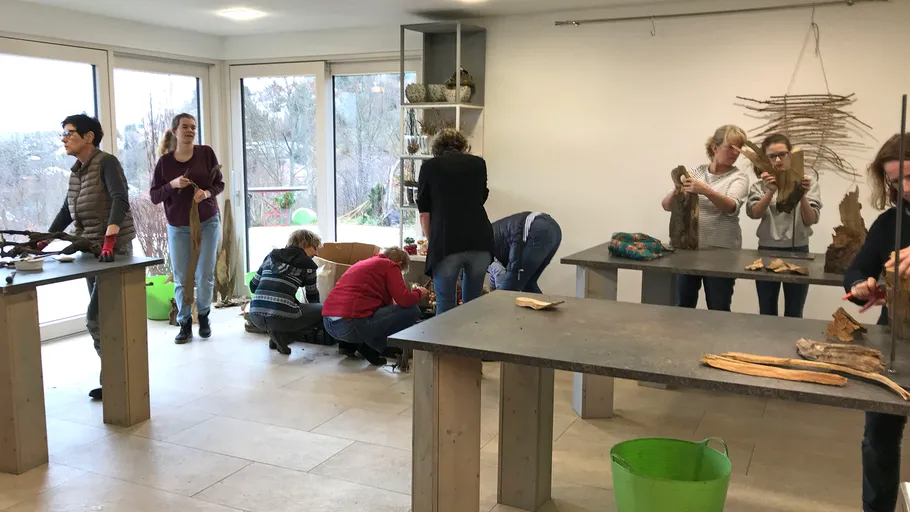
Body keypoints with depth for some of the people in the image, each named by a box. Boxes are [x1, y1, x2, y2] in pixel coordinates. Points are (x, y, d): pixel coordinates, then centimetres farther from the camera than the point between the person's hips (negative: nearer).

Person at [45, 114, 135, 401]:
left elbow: (120, 201, -26)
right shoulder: (76, 171, 12)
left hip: (115, 249, -8)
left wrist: (109, 239, -37)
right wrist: (44, 241, 13)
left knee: (95, 318, -11)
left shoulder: (107, 163, -11)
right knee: (104, 317, 9)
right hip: (91, 251, 8)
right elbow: (67, 211, 20)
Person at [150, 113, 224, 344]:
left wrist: (207, 192, -19)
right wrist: (172, 185, -21)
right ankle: (185, 323, 16)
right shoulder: (165, 161, -4)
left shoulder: (206, 153, -4)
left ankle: (203, 316, 25)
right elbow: (154, 196, -3)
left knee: (205, 275, 4)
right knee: (181, 278, 4)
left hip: (207, 223, 0)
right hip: (178, 228, 0)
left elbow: (219, 183, 2)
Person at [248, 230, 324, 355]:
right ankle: (283, 335, 0)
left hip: (255, 316, 7)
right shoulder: (307, 263, 7)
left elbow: (253, 286, 23)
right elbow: (312, 296, 20)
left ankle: (276, 332, 12)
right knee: (324, 311, 13)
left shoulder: (271, 255, 20)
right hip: (280, 317, -7)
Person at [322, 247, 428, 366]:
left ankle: (349, 344, 18)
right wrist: (419, 292, 12)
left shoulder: (364, 262, 28)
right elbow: (405, 300, -8)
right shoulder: (390, 265, 3)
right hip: (351, 324, -9)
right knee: (412, 310, 0)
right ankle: (372, 346, 2)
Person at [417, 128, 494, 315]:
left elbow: (424, 213, 9)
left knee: (445, 306, 7)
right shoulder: (478, 163, 18)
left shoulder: (430, 166, 11)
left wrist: (431, 242, 24)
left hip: (446, 243, -2)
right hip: (480, 241, 2)